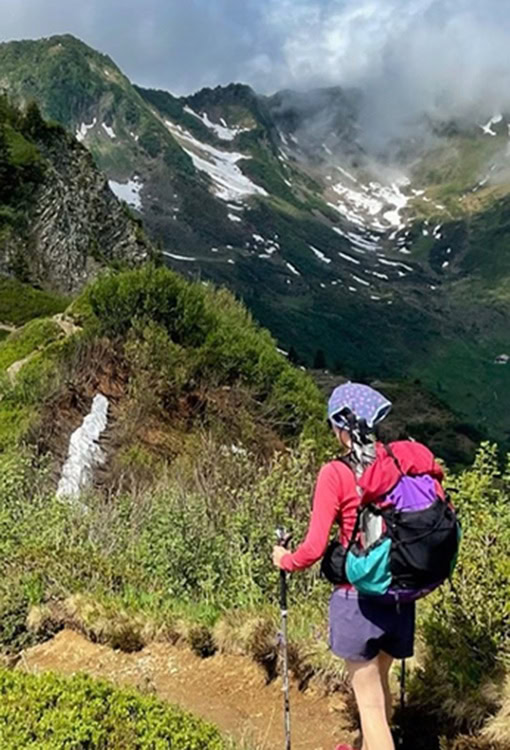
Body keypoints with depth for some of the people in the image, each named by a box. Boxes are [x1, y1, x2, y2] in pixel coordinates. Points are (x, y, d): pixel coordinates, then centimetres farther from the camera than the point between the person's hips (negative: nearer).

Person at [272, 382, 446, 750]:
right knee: (379, 683, 28)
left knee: (369, 698, 9)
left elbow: (314, 549, -16)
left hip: (358, 600, -6)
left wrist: (285, 560, 4)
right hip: (400, 596, 6)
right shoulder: (407, 456, -6)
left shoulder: (336, 474, -18)